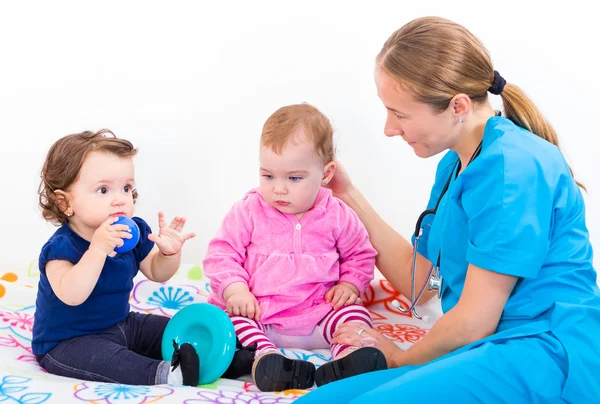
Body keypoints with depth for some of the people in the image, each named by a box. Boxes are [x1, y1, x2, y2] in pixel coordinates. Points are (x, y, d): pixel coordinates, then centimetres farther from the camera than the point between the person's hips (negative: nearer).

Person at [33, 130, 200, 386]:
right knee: (103, 357, -37)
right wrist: (98, 248, -49)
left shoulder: (134, 232, -5)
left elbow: (156, 273, 8)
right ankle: (164, 374, -42)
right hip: (67, 342, -8)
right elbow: (71, 296, -41)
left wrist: (170, 252, -15)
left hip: (121, 326, 8)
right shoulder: (61, 247, -25)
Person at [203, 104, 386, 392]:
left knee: (354, 314, -20)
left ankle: (349, 361, -44)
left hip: (318, 314, 1)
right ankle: (264, 356, -48)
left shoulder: (337, 216, -1)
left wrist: (349, 284, -6)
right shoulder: (248, 211, -4)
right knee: (229, 316, -27)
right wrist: (234, 289, -20)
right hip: (257, 313, -1)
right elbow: (222, 253, -3)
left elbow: (359, 255, 13)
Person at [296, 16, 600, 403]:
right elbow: (418, 282, 17)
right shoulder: (454, 166, 14)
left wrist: (403, 358, 7)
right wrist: (350, 196, 16)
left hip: (544, 356, -8)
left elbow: (474, 322, -13)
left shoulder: (513, 167, -15)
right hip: (481, 355, 8)